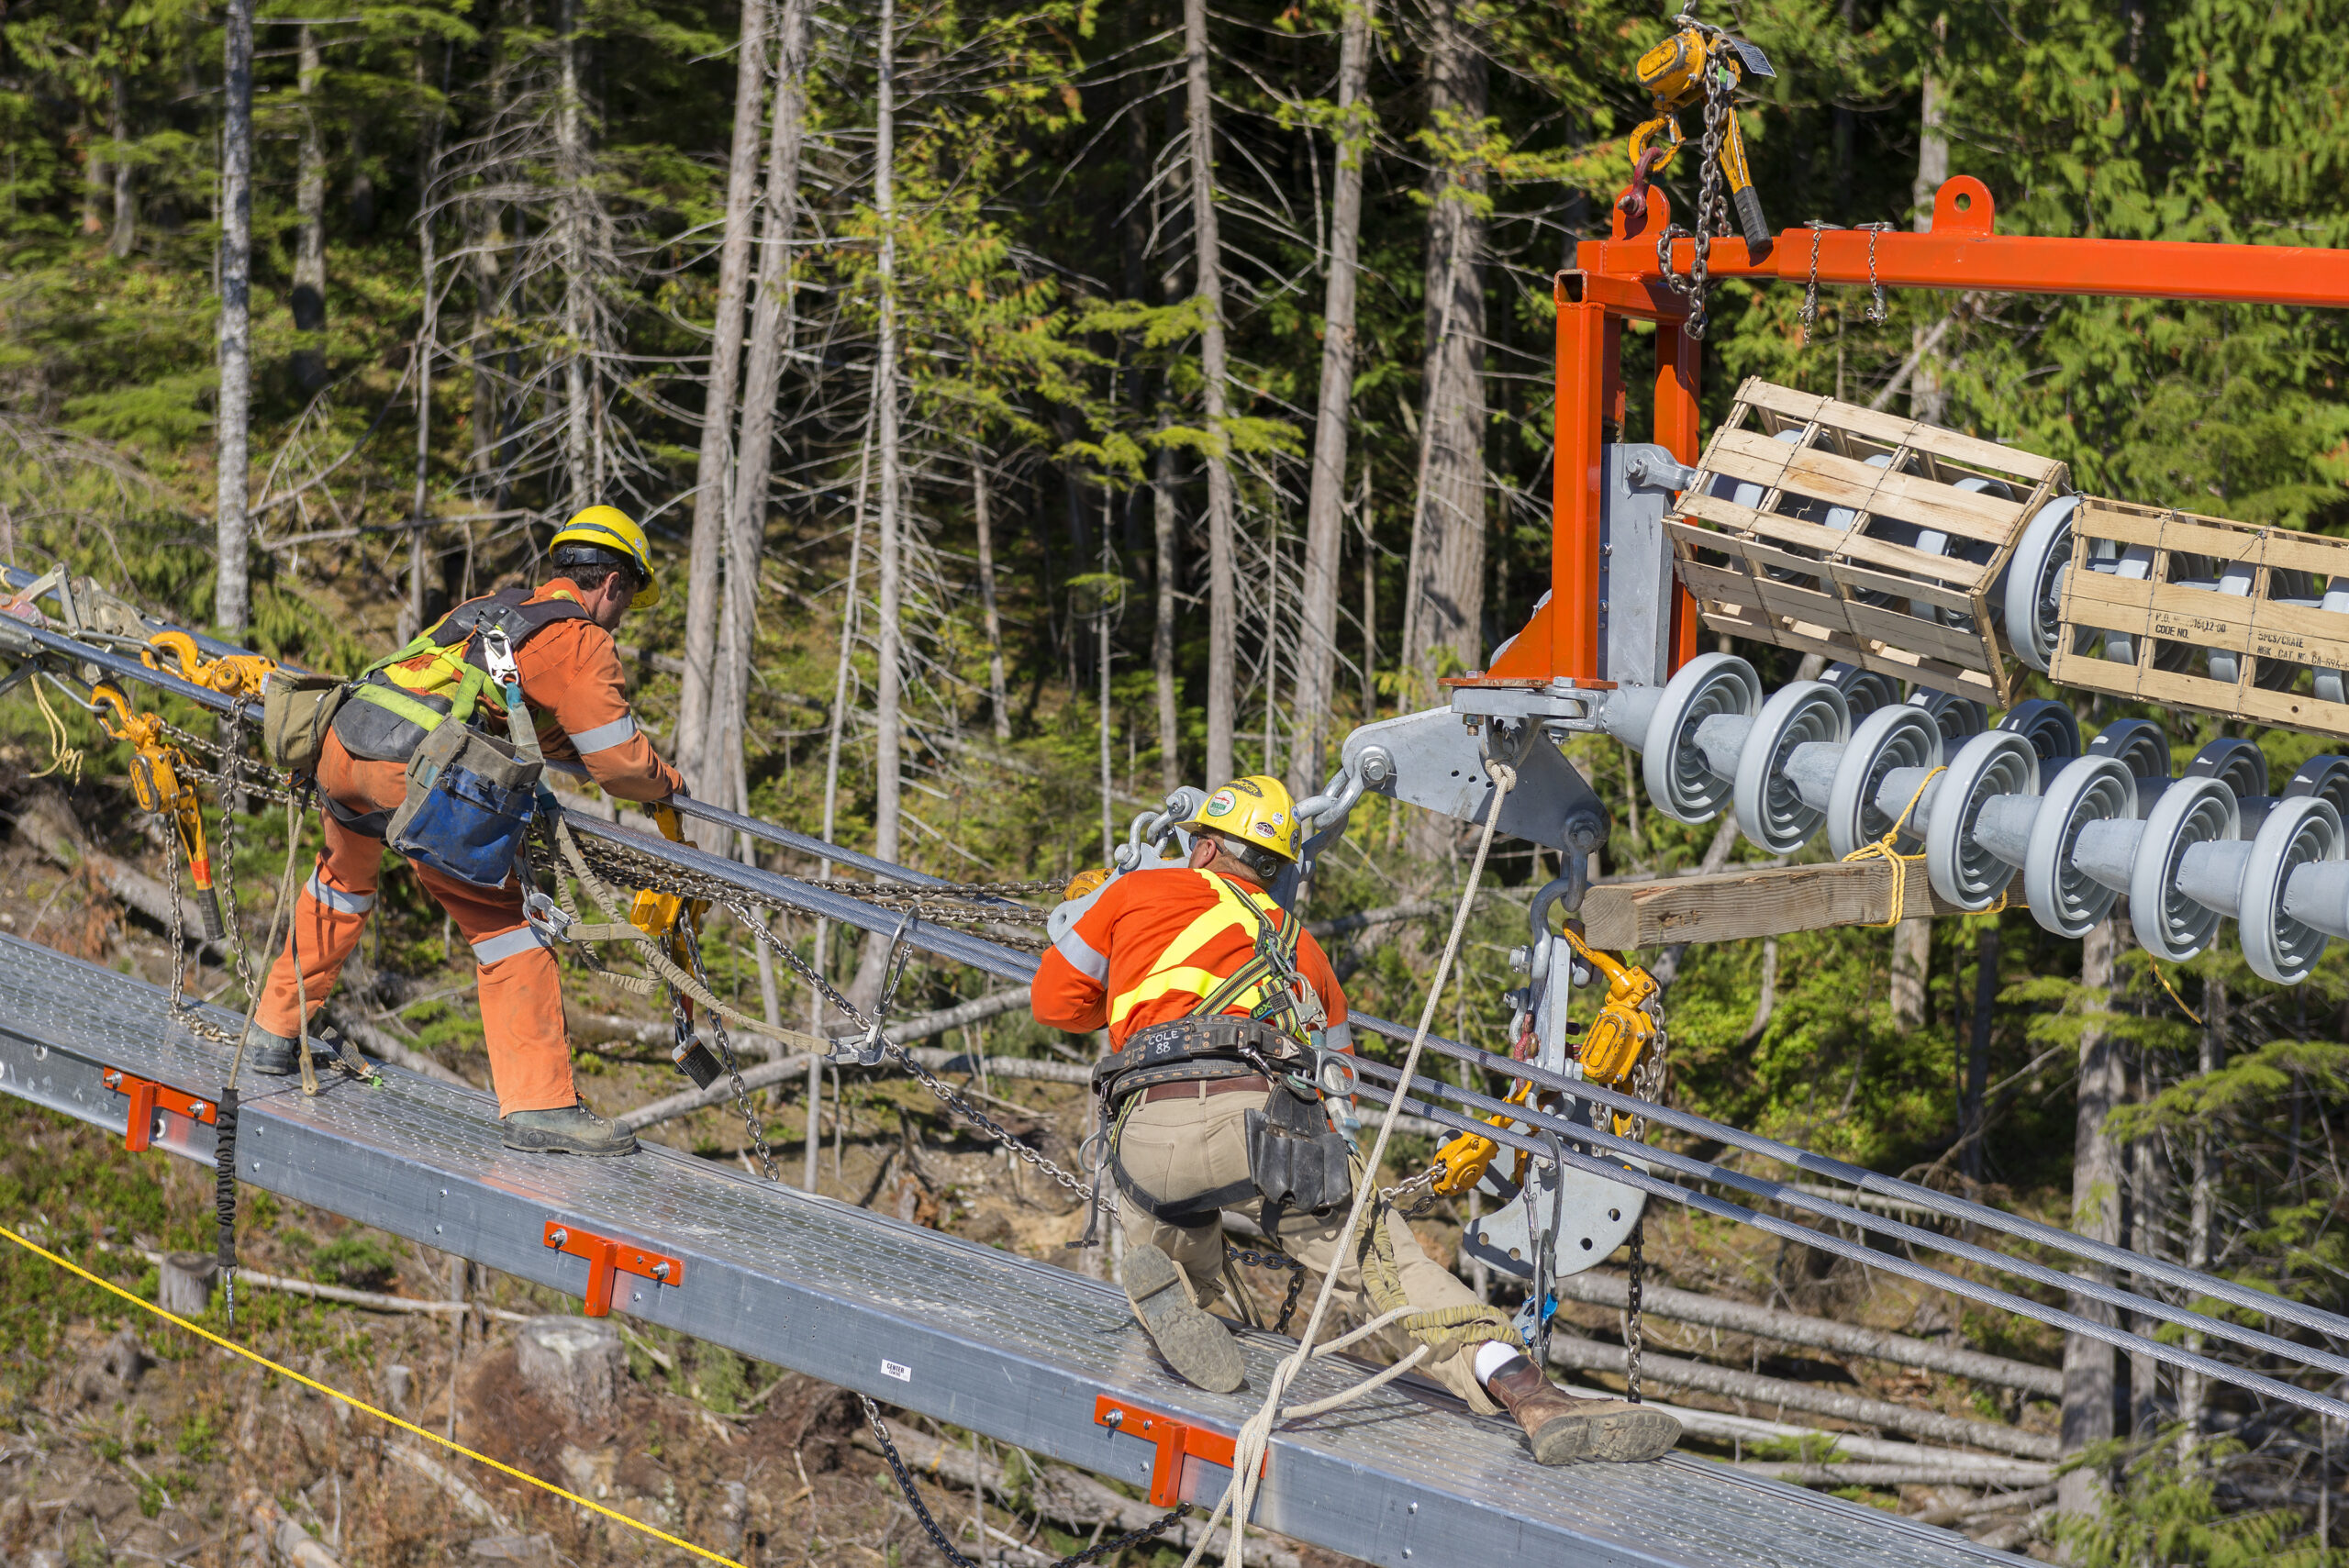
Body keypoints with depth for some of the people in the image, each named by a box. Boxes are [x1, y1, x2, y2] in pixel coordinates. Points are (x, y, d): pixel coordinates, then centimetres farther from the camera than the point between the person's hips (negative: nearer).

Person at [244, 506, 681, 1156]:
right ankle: (537, 1104, -6)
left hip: (343, 738, 8)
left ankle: (275, 1030, 47)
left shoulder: (493, 606, 30)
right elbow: (621, 765, 4)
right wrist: (666, 782, 23)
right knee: (504, 923, 0)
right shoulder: (581, 641, 7)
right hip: (416, 768, -8)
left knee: (344, 881, 34)